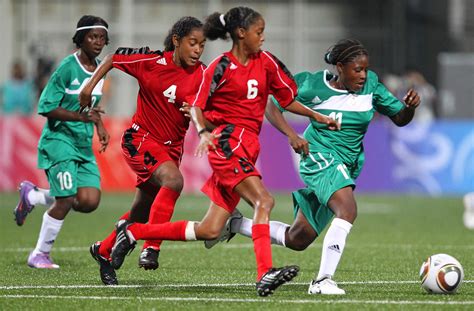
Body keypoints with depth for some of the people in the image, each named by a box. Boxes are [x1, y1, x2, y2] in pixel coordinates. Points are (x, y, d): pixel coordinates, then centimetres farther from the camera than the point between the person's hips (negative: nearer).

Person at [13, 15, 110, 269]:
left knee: (89, 201, -5)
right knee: (66, 200, -14)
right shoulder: (67, 68, -14)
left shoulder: (100, 68, 8)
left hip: (84, 144, 7)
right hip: (60, 140, -7)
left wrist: (100, 126, 11)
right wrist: (81, 116, -25)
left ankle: (32, 196, 20)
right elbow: (46, 107, -16)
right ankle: (40, 255, 6)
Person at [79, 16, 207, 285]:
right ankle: (151, 248, -28)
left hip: (171, 147, 5)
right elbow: (114, 58, 3)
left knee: (141, 213, 15)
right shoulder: (152, 61, -13)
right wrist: (90, 85, -1)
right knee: (173, 180, -32)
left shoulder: (202, 75, -7)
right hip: (141, 139, -5)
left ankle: (103, 251, 39)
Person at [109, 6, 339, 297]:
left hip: (247, 147, 7)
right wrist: (203, 131, -20)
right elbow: (197, 107, -2)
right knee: (264, 200, -26)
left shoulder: (266, 62, 12)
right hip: (227, 141, -7)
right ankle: (265, 274, -35)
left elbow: (287, 99, 20)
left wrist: (317, 116, 11)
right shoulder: (221, 67, -4)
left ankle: (133, 232, 16)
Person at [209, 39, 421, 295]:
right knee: (348, 209, -33)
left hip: (347, 166, 6)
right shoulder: (312, 86, -12)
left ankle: (235, 225, 29)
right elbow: (272, 107, -2)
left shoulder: (370, 84, -2)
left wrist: (409, 107, -18)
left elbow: (400, 118, 4)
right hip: (319, 156, -6)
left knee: (297, 240, 10)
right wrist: (291, 135, -17)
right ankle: (322, 281, -31)